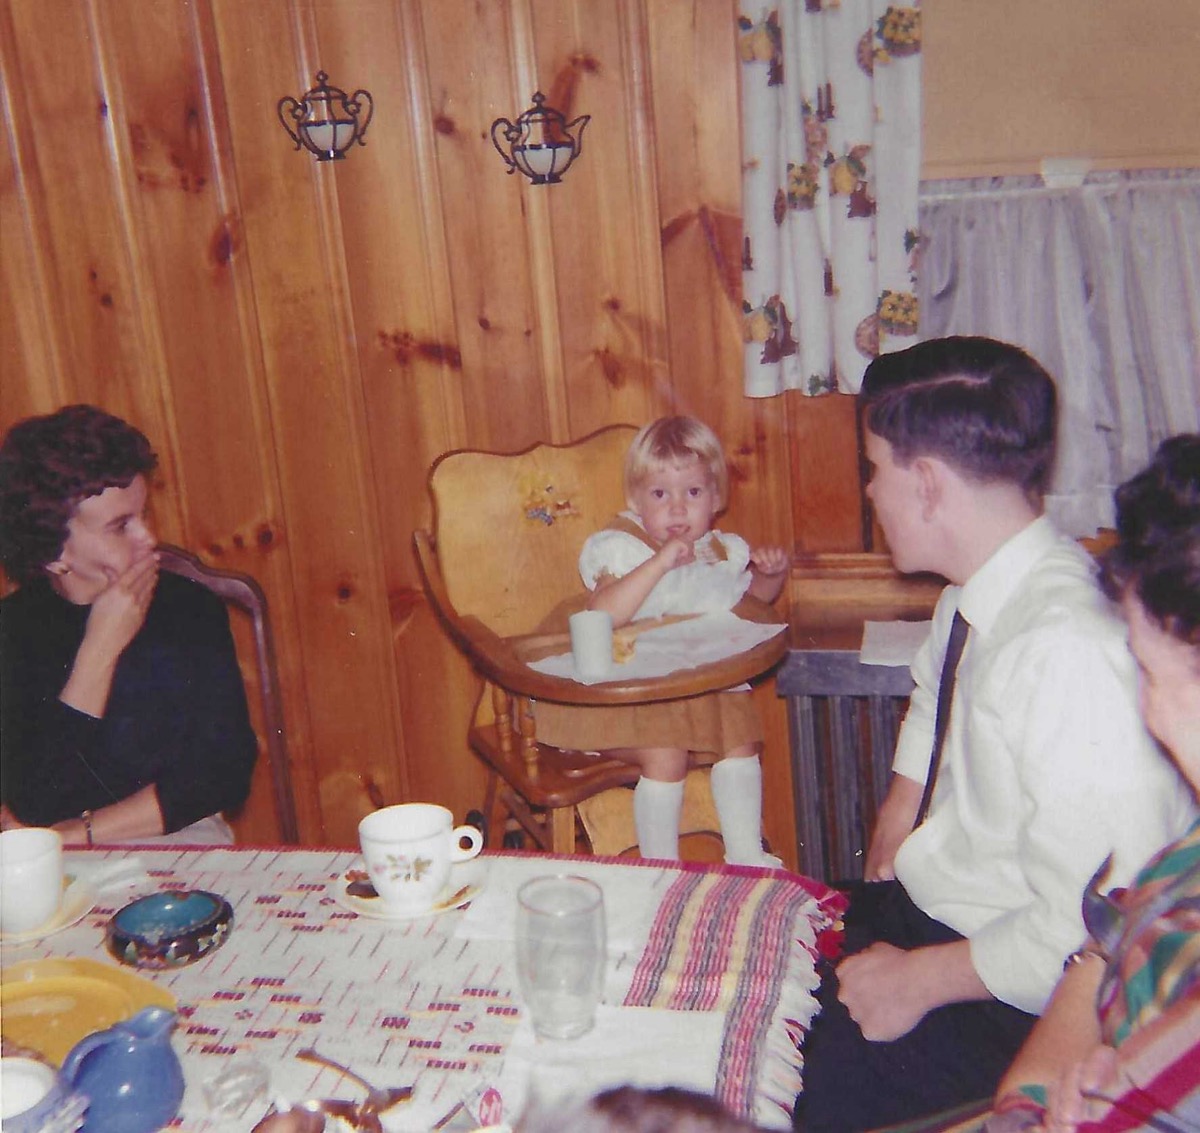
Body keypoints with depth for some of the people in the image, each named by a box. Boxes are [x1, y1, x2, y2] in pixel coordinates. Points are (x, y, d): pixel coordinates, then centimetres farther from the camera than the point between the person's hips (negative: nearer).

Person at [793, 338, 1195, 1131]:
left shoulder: (1070, 655, -29)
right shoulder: (977, 592, 0)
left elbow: (1084, 936, -28)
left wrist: (920, 980, -16)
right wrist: (902, 810, 10)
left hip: (1012, 1002, -8)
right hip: (925, 905, 8)